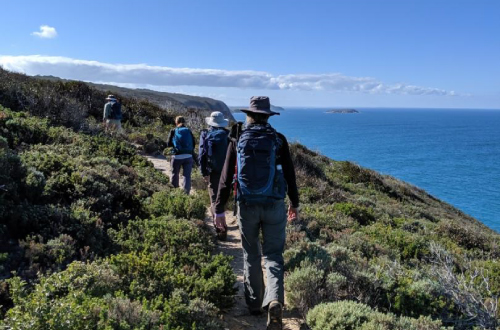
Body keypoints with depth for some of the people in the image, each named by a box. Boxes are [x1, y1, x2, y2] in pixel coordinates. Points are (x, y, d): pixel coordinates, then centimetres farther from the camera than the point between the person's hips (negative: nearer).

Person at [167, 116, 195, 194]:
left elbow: (168, 144, 4)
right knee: (187, 176, 1)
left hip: (177, 156, 0)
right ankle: (186, 193, -8)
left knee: (175, 174, 19)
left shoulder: (173, 131, 0)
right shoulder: (189, 131, 5)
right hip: (188, 156, 0)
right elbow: (193, 144, 6)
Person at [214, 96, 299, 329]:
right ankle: (275, 300, -13)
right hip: (274, 205, 0)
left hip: (247, 205, 1)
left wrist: (219, 209, 1)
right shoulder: (278, 140, -1)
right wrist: (294, 204, 16)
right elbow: (289, 174, 3)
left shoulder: (238, 140, 0)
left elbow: (226, 177, -3)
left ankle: (254, 303, 27)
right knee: (273, 255, 8)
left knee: (251, 255, 16)